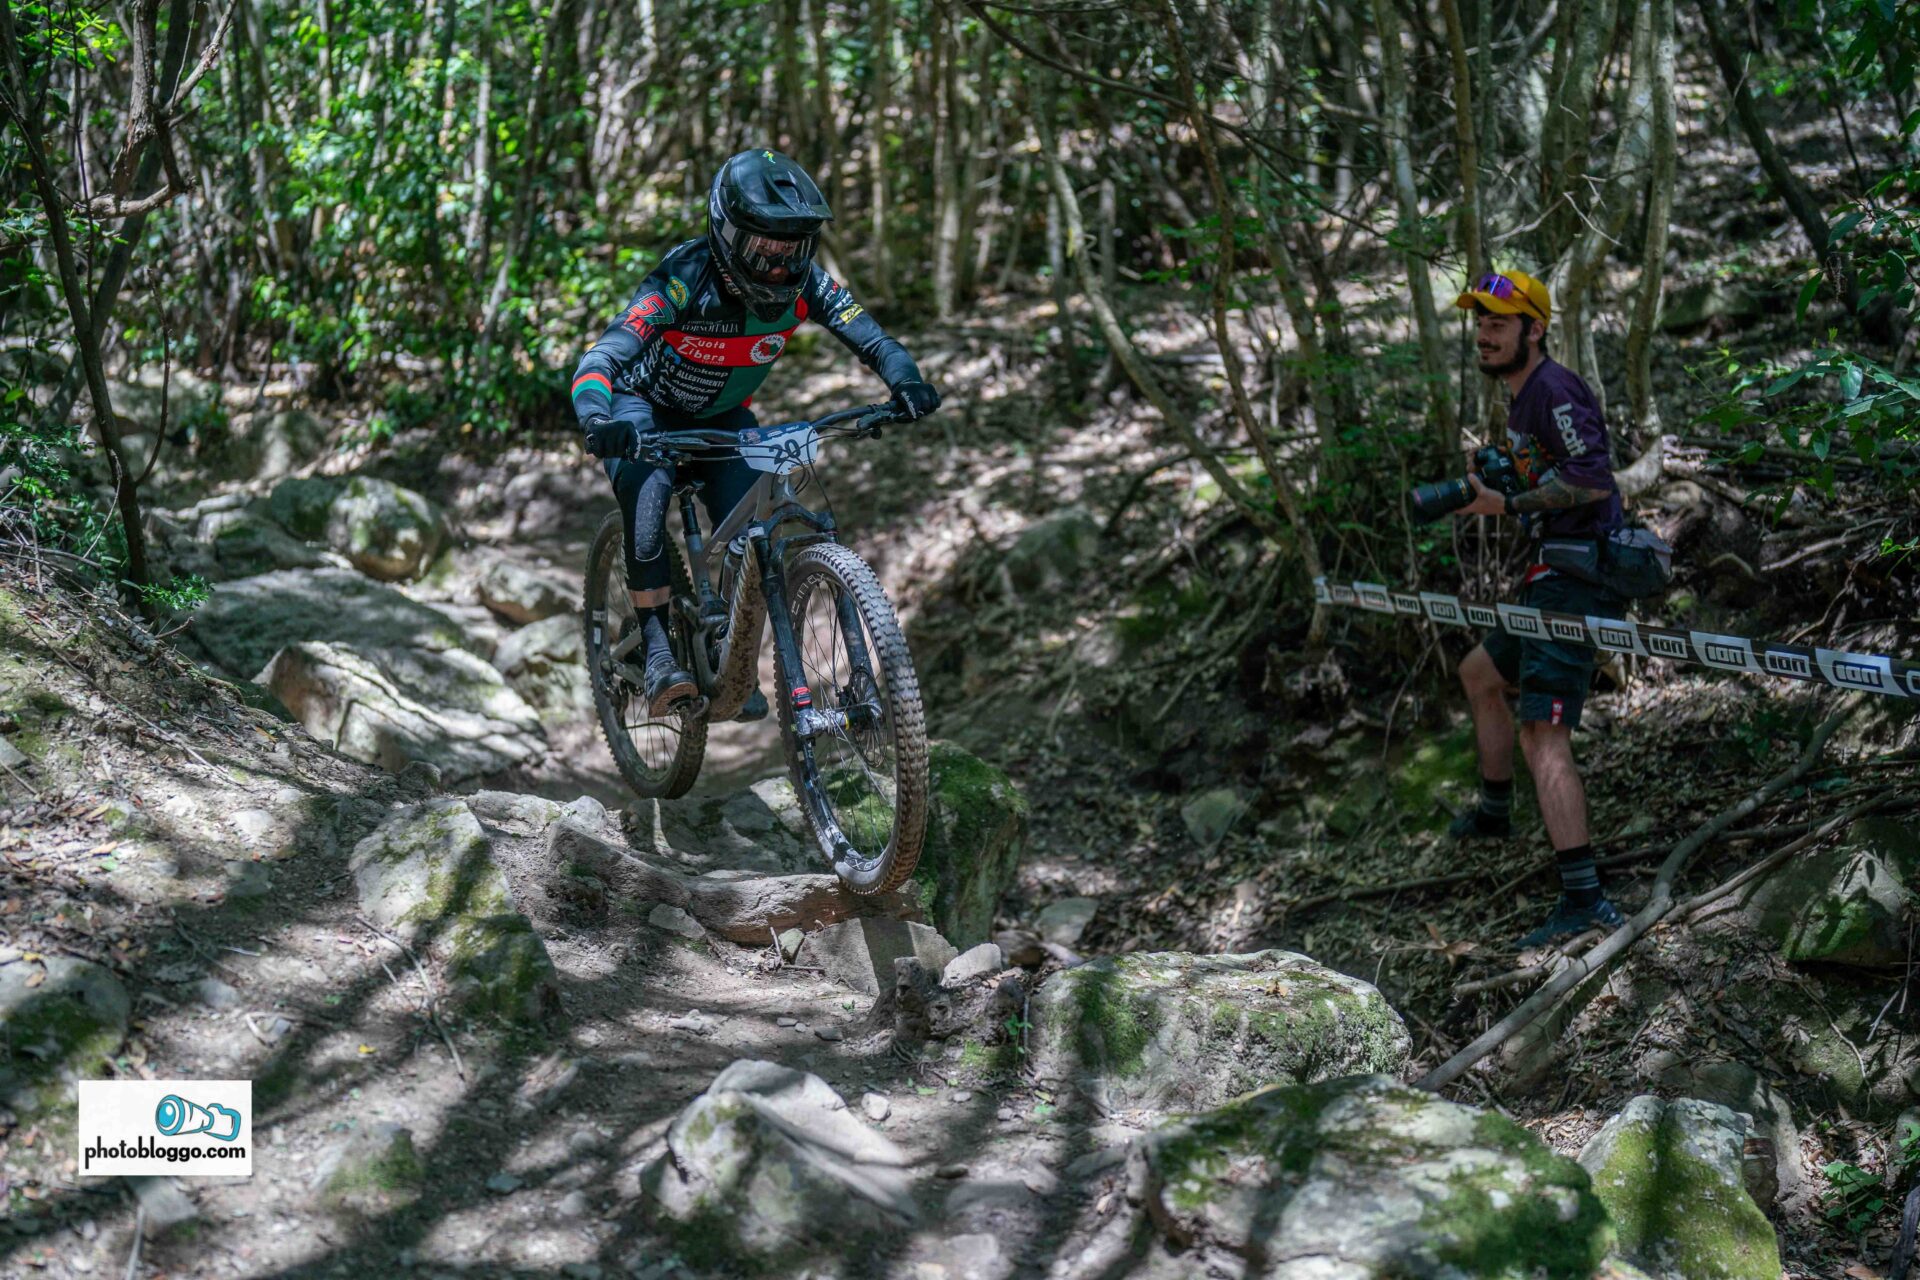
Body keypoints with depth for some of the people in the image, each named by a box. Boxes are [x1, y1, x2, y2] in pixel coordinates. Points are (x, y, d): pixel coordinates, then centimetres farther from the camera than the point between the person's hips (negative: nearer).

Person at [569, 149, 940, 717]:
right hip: (648, 410, -4)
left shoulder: (803, 282, -23)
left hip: (724, 419, 4)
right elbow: (600, 359, -43)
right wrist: (598, 420, -64)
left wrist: (907, 382, -46)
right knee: (645, 491, -33)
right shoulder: (683, 281, -35)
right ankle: (656, 645, -26)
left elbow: (870, 339, -24)